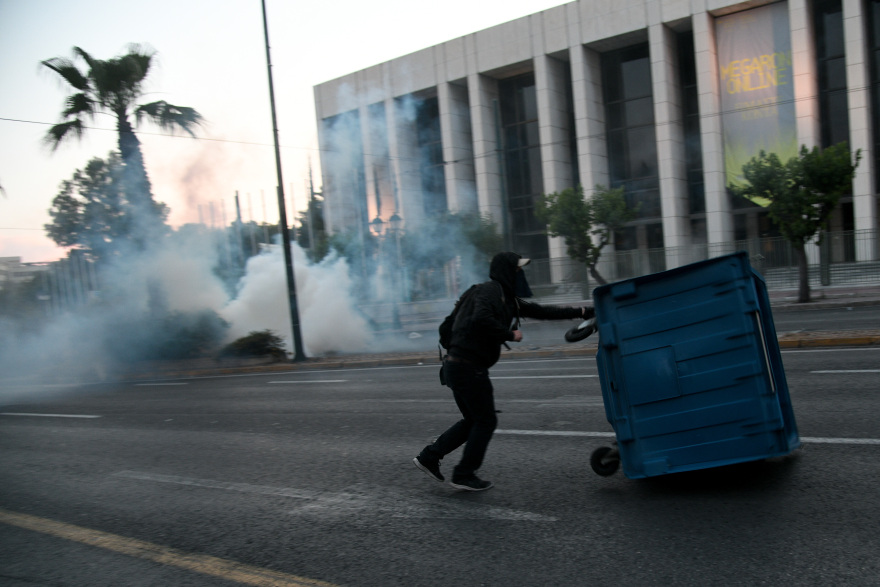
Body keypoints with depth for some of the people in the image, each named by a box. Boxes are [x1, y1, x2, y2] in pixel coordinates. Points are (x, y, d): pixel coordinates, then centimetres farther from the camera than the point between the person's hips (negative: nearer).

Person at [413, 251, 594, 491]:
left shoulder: (508, 299, 19)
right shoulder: (490, 291, -11)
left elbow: (541, 312, 22)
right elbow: (480, 320, -29)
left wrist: (581, 312, 21)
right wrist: (510, 334, -16)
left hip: (456, 366, 10)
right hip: (468, 366, -10)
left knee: (473, 420, 18)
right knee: (486, 420, 2)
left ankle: (429, 456, 17)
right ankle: (464, 474, 10)